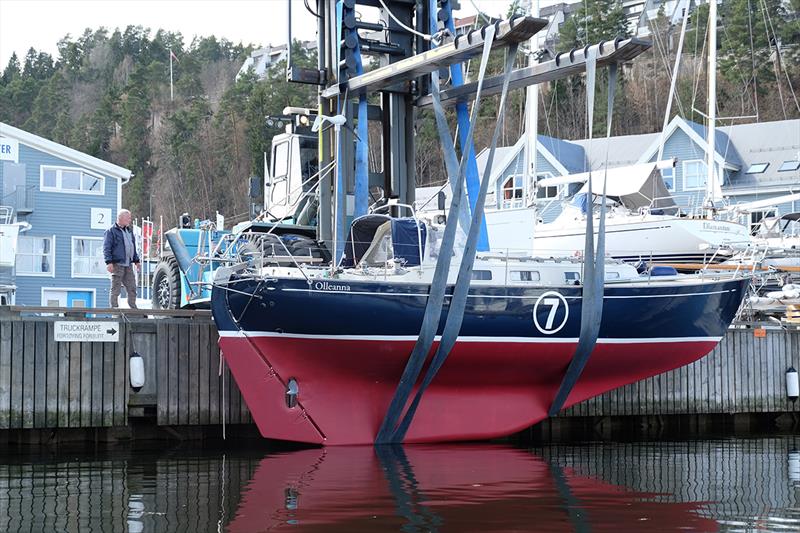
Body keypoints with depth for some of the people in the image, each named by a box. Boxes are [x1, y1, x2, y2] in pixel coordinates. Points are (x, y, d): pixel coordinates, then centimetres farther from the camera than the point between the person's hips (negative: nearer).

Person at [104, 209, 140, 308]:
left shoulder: (129, 231, 19)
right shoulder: (111, 231, -5)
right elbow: (106, 248, -10)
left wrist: (136, 260, 22)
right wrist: (109, 262, -19)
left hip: (128, 265, 7)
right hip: (117, 265, -7)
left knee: (132, 288, 8)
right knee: (115, 288, -4)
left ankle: (133, 307, 14)